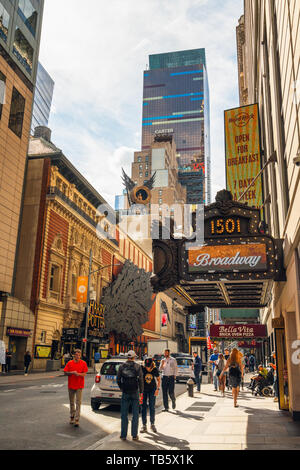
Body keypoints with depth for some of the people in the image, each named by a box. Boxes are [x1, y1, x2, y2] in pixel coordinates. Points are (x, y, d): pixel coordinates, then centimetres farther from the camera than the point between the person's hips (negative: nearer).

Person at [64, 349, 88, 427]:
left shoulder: (83, 363, -2)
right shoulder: (70, 363, 2)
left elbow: (84, 374, -6)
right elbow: (65, 373, 1)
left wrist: (78, 373, -23)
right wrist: (72, 373, -16)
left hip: (79, 386, -2)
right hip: (71, 385, 2)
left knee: (78, 403, -7)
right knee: (71, 402, 15)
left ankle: (77, 420, -5)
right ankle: (72, 417, 31)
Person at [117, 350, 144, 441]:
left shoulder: (121, 367, 0)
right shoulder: (138, 367, -3)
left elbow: (118, 380, 3)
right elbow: (141, 380, -5)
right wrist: (141, 393, 2)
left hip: (125, 393, 1)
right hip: (135, 392, -1)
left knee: (124, 414, 9)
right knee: (135, 414, 8)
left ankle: (123, 435, 11)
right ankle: (134, 435, 10)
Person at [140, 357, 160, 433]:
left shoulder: (155, 370, -15)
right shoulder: (142, 369, -20)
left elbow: (158, 379, 1)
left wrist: (158, 389, -7)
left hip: (152, 389, 1)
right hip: (144, 389, 0)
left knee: (152, 407, 3)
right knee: (143, 407, 1)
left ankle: (152, 424, 18)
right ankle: (144, 426, 10)